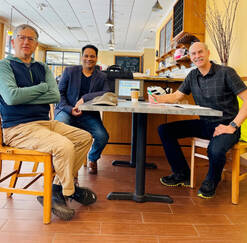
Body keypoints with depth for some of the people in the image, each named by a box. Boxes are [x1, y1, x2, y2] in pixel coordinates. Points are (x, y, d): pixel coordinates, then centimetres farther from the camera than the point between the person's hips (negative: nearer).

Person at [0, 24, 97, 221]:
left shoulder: (42, 68, 16)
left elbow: (55, 96, 0)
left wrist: (23, 97, -10)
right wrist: (43, 87, -6)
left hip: (45, 122, 7)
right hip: (19, 128, -7)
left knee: (85, 137, -2)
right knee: (64, 146, -28)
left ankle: (58, 188, -1)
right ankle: (67, 191, -1)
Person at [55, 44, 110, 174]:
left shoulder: (102, 77, 12)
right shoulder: (69, 71, 10)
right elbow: (59, 93, 5)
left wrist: (85, 98, -20)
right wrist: (70, 109, -13)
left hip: (89, 115, 1)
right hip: (67, 110, -1)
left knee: (103, 136, -24)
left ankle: (92, 158, 12)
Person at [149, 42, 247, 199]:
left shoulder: (226, 73, -10)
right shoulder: (193, 76, 9)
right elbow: (177, 96, 12)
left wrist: (233, 126, -21)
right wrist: (158, 99, -8)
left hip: (225, 125, -6)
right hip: (205, 124, 6)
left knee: (215, 150, -38)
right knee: (164, 130, -5)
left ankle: (211, 181, 0)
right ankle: (182, 175, 8)